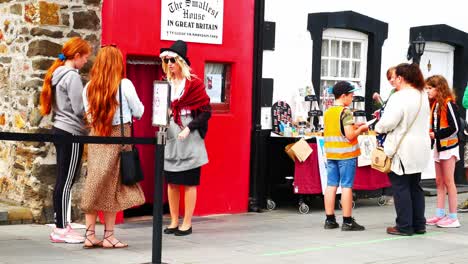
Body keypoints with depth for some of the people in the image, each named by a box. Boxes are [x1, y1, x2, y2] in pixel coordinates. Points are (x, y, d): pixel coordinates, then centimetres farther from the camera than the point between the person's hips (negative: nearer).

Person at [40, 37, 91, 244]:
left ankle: (60, 226, 16)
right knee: (66, 182, -5)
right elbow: (80, 109, -17)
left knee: (62, 181, 12)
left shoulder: (57, 74, 14)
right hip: (72, 132, -9)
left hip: (59, 129, 9)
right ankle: (62, 230, -2)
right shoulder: (72, 76, -14)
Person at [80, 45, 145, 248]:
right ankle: (109, 236, 6)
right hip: (119, 136, -4)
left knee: (95, 185, 9)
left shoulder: (89, 87, 3)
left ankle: (90, 235, 9)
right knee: (113, 186, 3)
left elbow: (89, 115, 9)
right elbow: (138, 112, 1)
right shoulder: (124, 84, -8)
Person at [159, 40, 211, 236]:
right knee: (171, 182, 8)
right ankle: (174, 221, 16)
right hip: (170, 137, 5)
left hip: (189, 139, -5)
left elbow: (206, 111, -7)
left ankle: (187, 223, 5)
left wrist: (189, 128, -16)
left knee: (189, 182, 0)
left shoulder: (194, 83, -6)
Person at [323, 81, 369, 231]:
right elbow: (350, 135, -19)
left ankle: (330, 220, 12)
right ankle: (347, 221, 0)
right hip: (346, 154, -7)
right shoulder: (345, 112, -13)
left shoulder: (327, 112, 10)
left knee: (331, 185, 8)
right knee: (346, 186, -3)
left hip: (331, 154, 7)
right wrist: (360, 129, 0)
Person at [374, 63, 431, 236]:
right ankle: (418, 225, 20)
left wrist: (378, 128, -1)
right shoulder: (423, 96, 10)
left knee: (401, 187, 0)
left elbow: (389, 122, -23)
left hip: (403, 150, -8)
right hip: (420, 148, 8)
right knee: (415, 186, 15)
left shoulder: (399, 98, -18)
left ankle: (404, 226, 3)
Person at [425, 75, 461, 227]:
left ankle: (453, 217, 2)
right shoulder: (434, 104, 9)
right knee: (439, 182, 9)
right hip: (438, 146, 8)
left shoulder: (448, 104, -15)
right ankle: (440, 214, 13)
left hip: (448, 146, -8)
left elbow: (454, 128, -18)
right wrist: (428, 135, -2)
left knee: (448, 181, -3)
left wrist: (435, 134, -19)